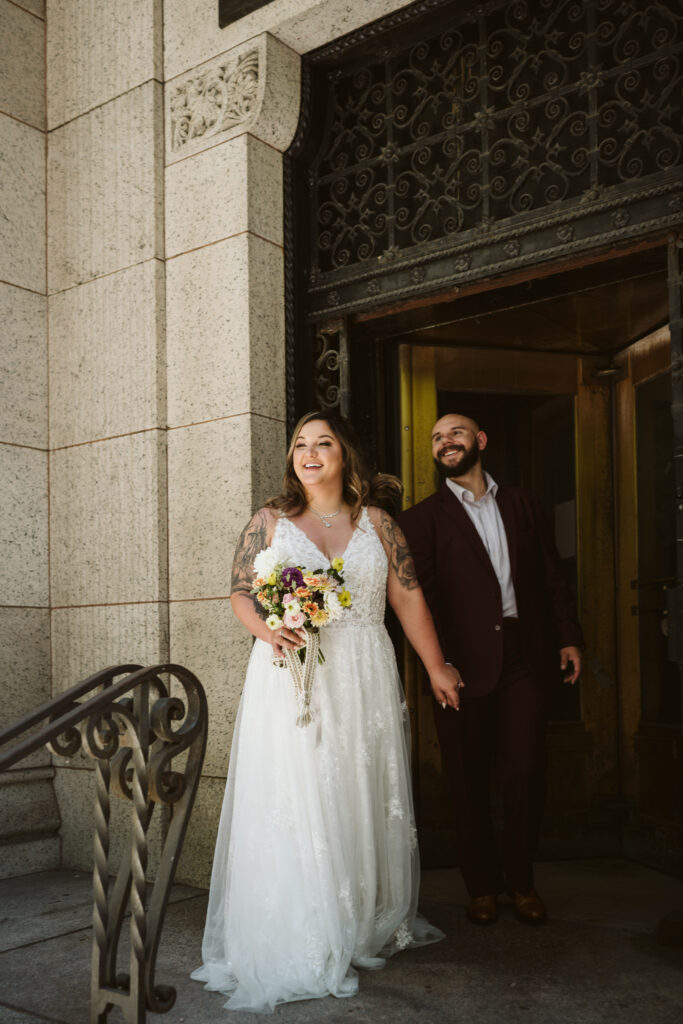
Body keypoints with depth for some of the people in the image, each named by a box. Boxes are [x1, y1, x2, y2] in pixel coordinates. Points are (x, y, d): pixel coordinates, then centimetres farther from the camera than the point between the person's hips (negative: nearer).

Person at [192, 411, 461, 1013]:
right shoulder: (271, 521, 6)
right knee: (294, 801, -2)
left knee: (363, 799, 8)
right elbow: (240, 593, 4)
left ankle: (369, 926, 25)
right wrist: (269, 631, -16)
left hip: (363, 680, 2)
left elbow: (409, 598, 7)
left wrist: (437, 668, 8)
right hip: (290, 678, -1)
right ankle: (300, 945, 10)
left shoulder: (375, 522, 8)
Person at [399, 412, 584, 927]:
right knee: (470, 780, 7)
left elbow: (553, 575, 14)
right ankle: (482, 885, 23)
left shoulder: (523, 502, 14)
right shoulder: (423, 517, 4)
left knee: (525, 773, 3)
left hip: (525, 657, 2)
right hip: (464, 662, -2)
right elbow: (419, 595, -4)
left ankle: (521, 879, 23)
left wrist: (569, 637, 6)